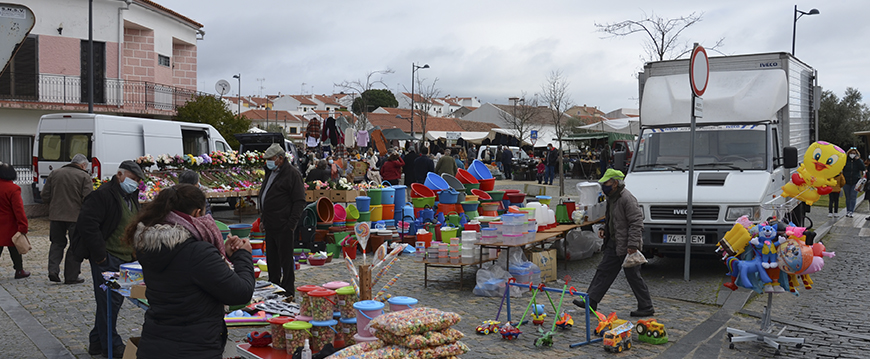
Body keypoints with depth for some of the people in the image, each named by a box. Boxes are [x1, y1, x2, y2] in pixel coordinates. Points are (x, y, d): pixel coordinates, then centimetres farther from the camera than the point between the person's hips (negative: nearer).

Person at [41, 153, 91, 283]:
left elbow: (44, 196, 10)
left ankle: (53, 270, 4)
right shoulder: (84, 177, -6)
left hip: (55, 215, 4)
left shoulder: (54, 174, 9)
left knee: (57, 243, 19)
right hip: (76, 216, -4)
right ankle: (71, 276, 8)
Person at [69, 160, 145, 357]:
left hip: (125, 258, 9)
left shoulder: (131, 197, 16)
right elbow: (87, 225, -21)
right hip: (107, 259, -9)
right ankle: (111, 346, 8)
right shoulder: (102, 195, -14)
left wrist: (135, 253, 15)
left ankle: (97, 341, 27)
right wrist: (99, 256, -20)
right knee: (109, 301, -4)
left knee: (116, 300, 14)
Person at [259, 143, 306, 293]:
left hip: (283, 226, -9)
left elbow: (299, 201, -13)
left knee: (285, 259, -2)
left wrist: (291, 223, -18)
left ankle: (288, 291, 6)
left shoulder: (292, 174, -10)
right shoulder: (271, 173, 17)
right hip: (270, 226, 9)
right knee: (271, 259, 15)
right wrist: (263, 219, 20)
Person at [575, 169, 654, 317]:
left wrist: (632, 244, -26)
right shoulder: (612, 197, 11)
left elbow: (636, 222, -23)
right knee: (604, 271, 12)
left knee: (633, 276, -1)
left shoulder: (627, 198, -20)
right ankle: (591, 301, 18)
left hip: (627, 245, -10)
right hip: (614, 243, 10)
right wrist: (604, 229, 10)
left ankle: (646, 308, 12)